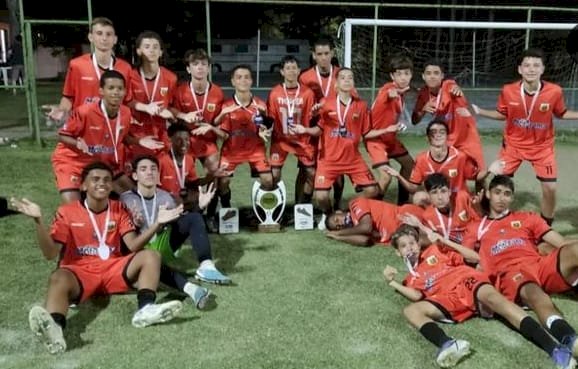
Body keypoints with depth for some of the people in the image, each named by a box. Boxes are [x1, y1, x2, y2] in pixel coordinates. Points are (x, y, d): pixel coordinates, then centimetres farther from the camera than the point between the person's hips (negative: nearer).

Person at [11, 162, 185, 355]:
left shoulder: (119, 209, 9)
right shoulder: (67, 212, 2)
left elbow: (134, 245, -4)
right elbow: (50, 253, -6)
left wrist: (157, 223, -18)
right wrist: (38, 221, -20)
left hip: (112, 269, 3)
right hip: (79, 272, -3)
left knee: (151, 256, -19)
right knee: (58, 278, -36)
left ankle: (145, 309, -41)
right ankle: (54, 328, -64)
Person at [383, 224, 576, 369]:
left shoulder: (434, 250, 26)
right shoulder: (411, 279, 27)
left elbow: (474, 257, 17)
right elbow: (417, 296, 3)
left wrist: (444, 241, 11)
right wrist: (392, 282, -2)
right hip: (449, 300, 1)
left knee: (492, 297, -35)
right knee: (411, 310, -24)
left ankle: (554, 347, -50)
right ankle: (447, 345, -55)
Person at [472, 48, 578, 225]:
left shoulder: (554, 91, -19)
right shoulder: (508, 91, -16)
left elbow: (561, 113, 0)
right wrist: (479, 111, -10)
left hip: (542, 147, 0)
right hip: (513, 144, 1)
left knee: (550, 188, -3)